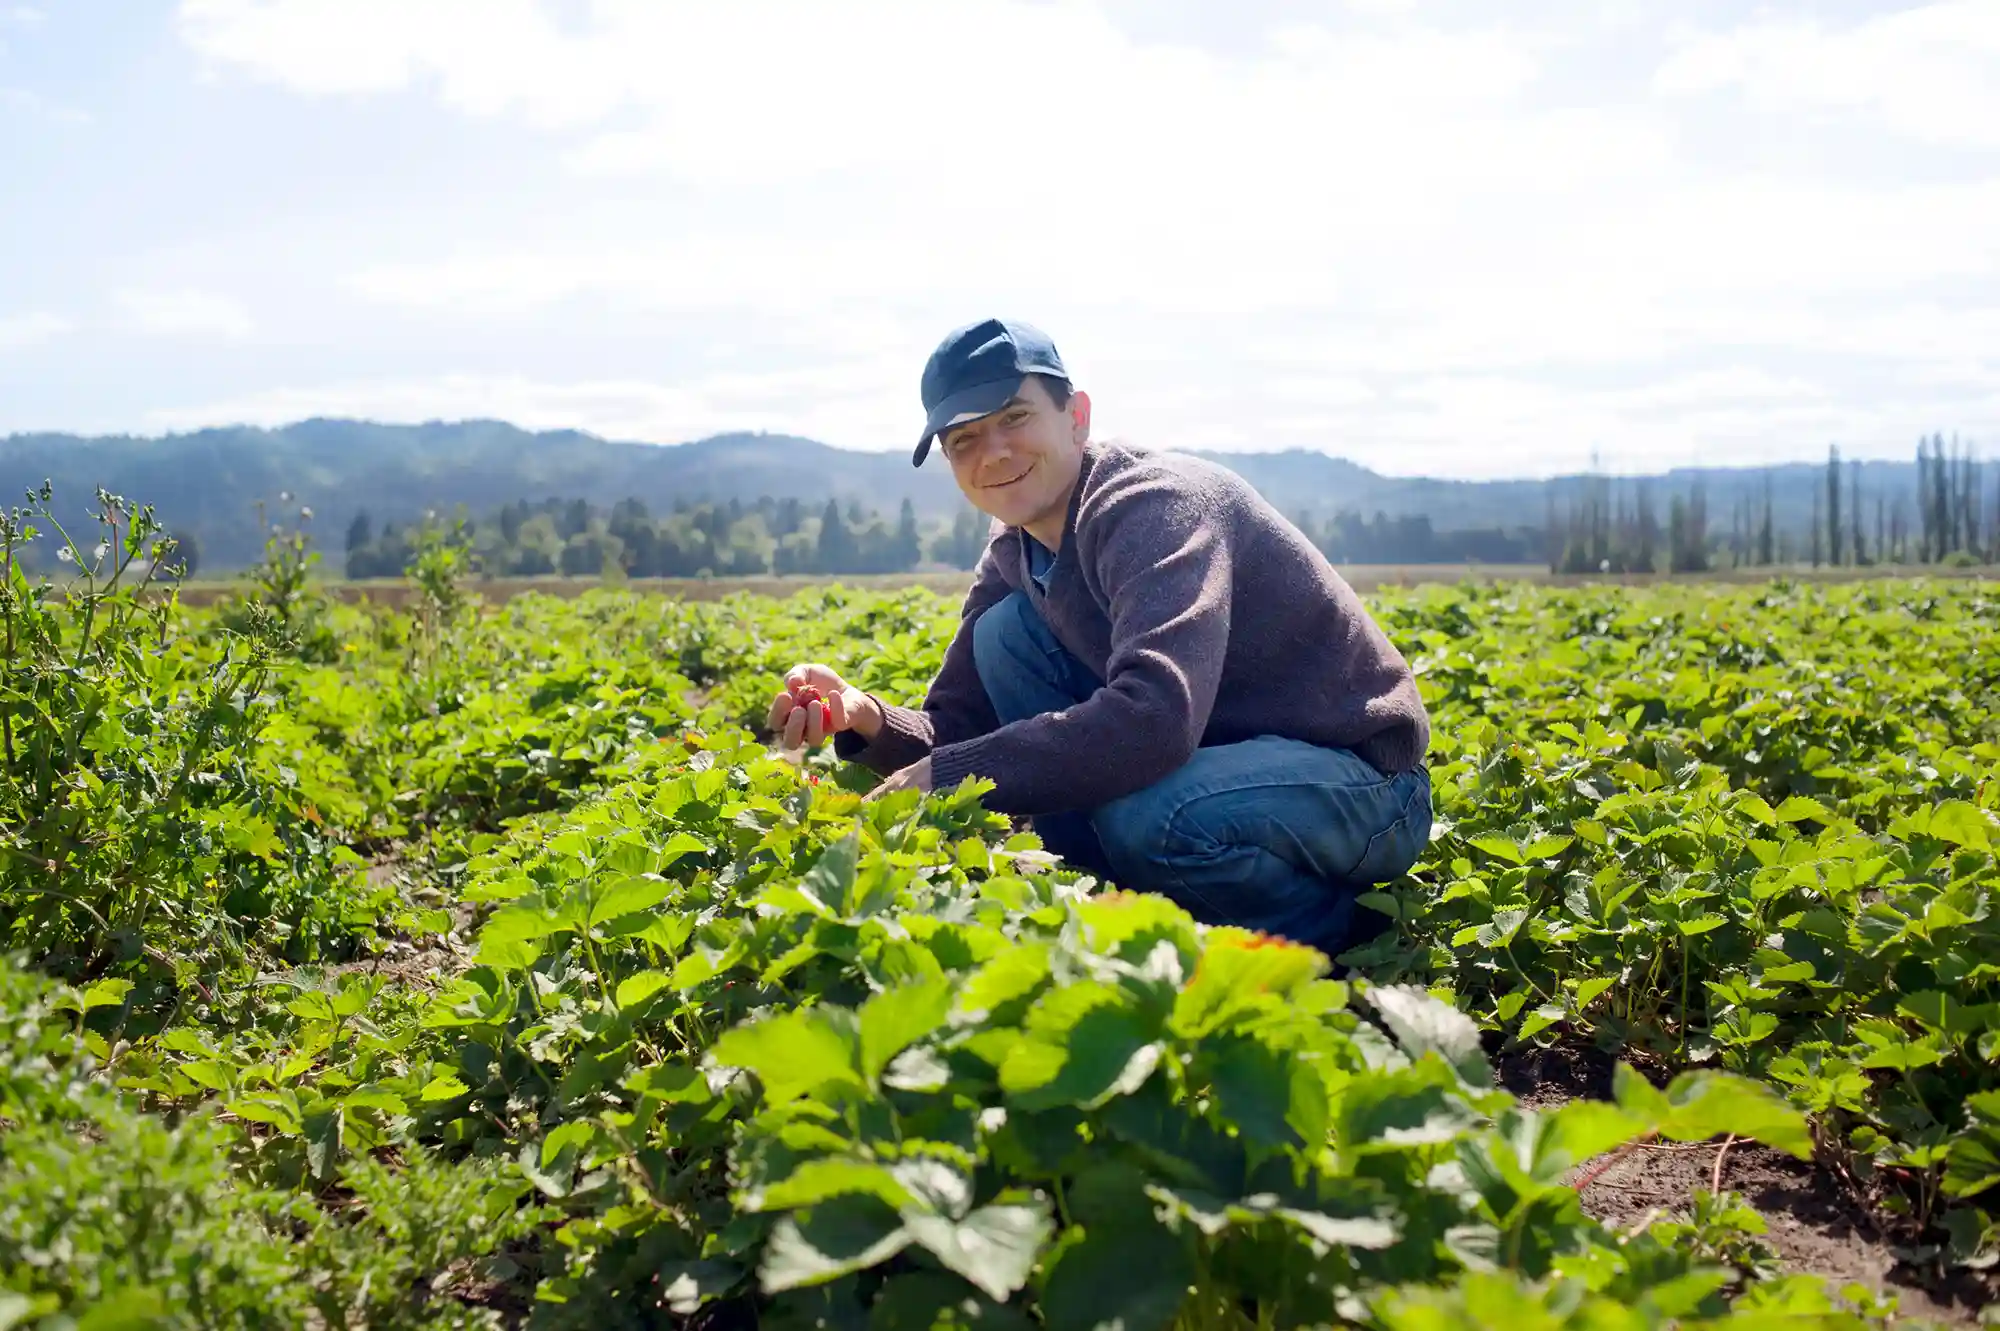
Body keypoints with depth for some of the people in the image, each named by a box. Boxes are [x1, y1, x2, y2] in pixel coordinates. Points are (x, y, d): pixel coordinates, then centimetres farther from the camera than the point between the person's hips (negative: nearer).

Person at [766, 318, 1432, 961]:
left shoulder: (1158, 502, -24)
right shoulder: (1015, 554, 2)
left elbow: (1154, 716, -40)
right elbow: (961, 724, 2)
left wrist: (942, 778, -34)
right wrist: (869, 720, -21)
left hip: (1360, 778, -7)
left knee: (1145, 816, -38)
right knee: (1004, 634, -5)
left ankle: (1339, 925, -6)